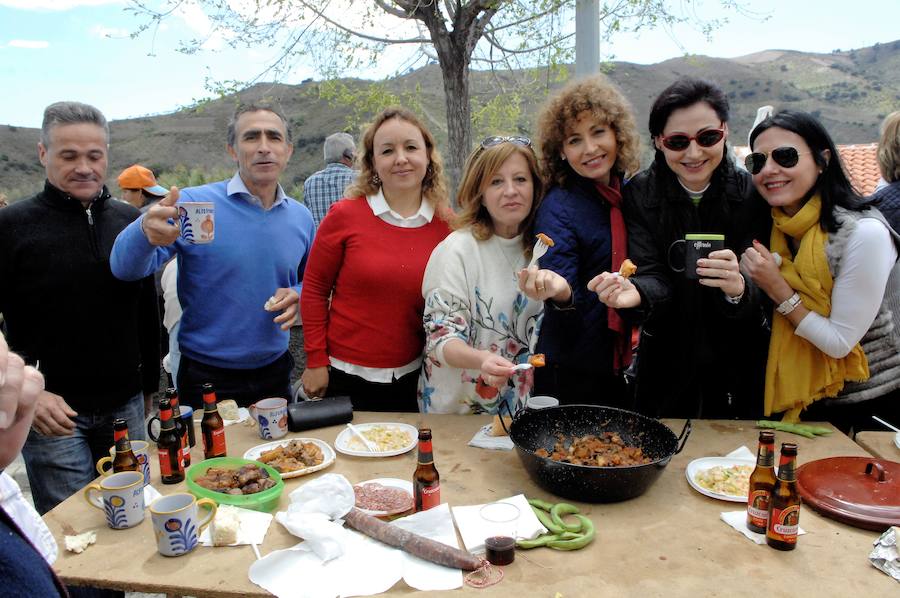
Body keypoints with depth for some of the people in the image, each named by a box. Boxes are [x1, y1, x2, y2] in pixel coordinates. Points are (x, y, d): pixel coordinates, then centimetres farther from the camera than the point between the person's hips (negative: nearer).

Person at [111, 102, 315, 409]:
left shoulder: (300, 217, 2)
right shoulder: (193, 204, -12)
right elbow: (125, 268, -19)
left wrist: (296, 296, -7)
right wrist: (145, 233, -41)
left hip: (275, 372, 4)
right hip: (207, 380, -4)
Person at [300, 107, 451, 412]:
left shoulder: (447, 224, -3)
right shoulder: (345, 215, -9)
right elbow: (314, 290, -4)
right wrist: (316, 361, -5)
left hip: (413, 379, 2)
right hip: (345, 379, -2)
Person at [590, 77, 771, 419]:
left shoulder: (752, 194, -10)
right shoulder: (640, 195, -9)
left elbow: (760, 291, -17)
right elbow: (654, 276, -16)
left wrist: (738, 288, -40)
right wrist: (636, 293, -40)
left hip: (739, 368, 0)